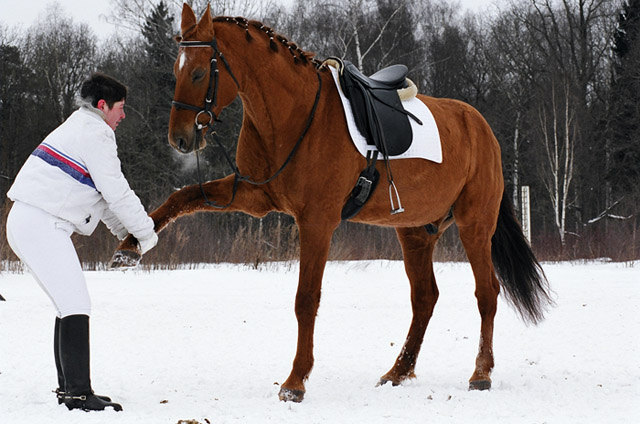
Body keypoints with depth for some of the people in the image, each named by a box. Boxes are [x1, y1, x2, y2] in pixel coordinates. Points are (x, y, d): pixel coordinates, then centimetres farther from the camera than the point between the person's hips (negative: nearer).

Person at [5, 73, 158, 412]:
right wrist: (145, 232, 1)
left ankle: (68, 387, 19)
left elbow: (99, 195, 28)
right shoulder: (95, 133, -9)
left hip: (26, 223, 11)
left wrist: (124, 231, 24)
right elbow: (117, 193, -10)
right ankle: (79, 394, -17)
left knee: (70, 305, 14)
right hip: (42, 225, -11)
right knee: (76, 307, -13)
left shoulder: (79, 128, 25)